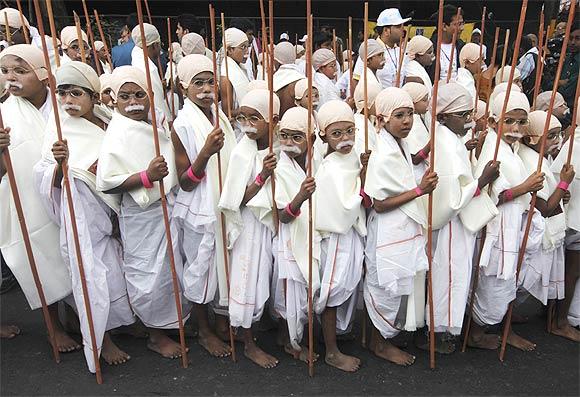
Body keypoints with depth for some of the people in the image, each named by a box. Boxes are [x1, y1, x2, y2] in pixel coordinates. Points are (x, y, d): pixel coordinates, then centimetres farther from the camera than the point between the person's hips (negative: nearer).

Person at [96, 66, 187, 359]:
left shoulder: (157, 119, 6)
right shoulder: (118, 134, -17)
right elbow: (106, 183, -23)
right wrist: (147, 177, -31)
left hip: (166, 206, 8)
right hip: (141, 216, -8)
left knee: (168, 268, 20)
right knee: (149, 274, 5)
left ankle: (170, 321, 42)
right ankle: (155, 335, 26)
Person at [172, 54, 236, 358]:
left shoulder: (219, 115, 3)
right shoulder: (183, 125, -16)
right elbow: (185, 182, -17)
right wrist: (206, 152, -29)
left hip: (225, 205, 6)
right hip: (200, 211, -6)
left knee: (224, 264, 18)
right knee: (200, 269, 10)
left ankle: (222, 321, 40)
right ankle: (204, 331, 32)